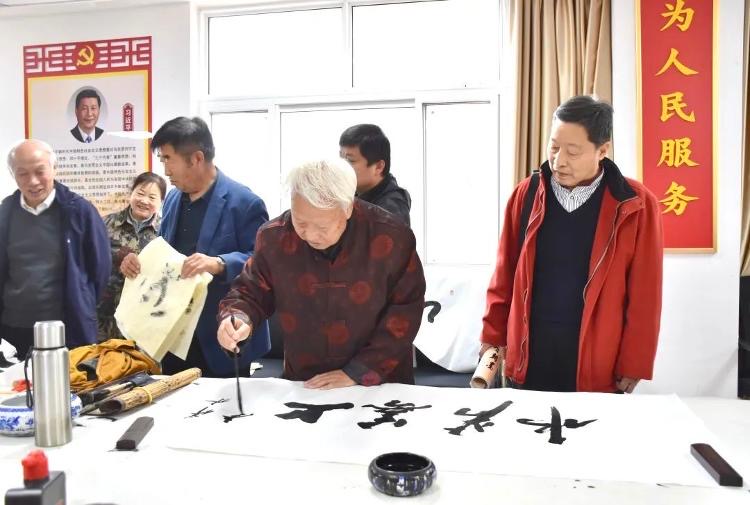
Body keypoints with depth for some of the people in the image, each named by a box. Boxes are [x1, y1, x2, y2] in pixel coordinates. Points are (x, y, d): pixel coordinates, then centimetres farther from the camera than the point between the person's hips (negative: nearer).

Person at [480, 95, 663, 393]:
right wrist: (493, 335, 6)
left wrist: (634, 364, -3)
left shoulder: (636, 205, -7)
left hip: (598, 367, -2)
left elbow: (644, 295, -4)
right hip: (527, 360, 2)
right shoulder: (526, 195, -1)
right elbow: (504, 276, 5)